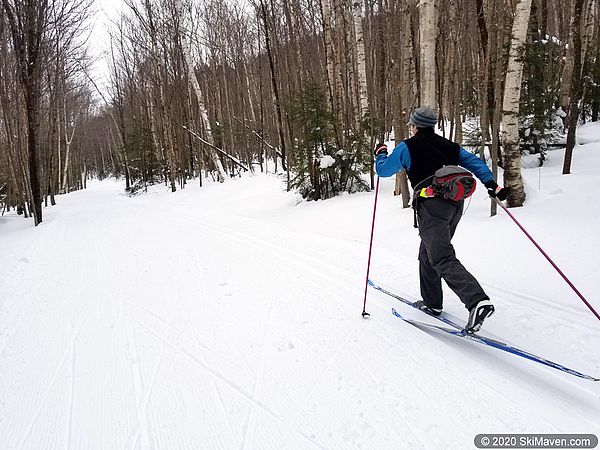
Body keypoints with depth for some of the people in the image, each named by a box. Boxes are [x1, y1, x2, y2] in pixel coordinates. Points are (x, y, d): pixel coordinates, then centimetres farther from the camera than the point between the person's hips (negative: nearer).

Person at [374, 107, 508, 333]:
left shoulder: (407, 147, 6)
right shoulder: (449, 145, 21)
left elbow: (383, 170, 13)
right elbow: (474, 162, 13)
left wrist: (380, 154, 32)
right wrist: (492, 184, 8)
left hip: (431, 205, -7)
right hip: (455, 204, 7)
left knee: (442, 259, -14)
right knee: (428, 253, 20)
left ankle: (477, 301, -32)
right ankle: (432, 302, 26)